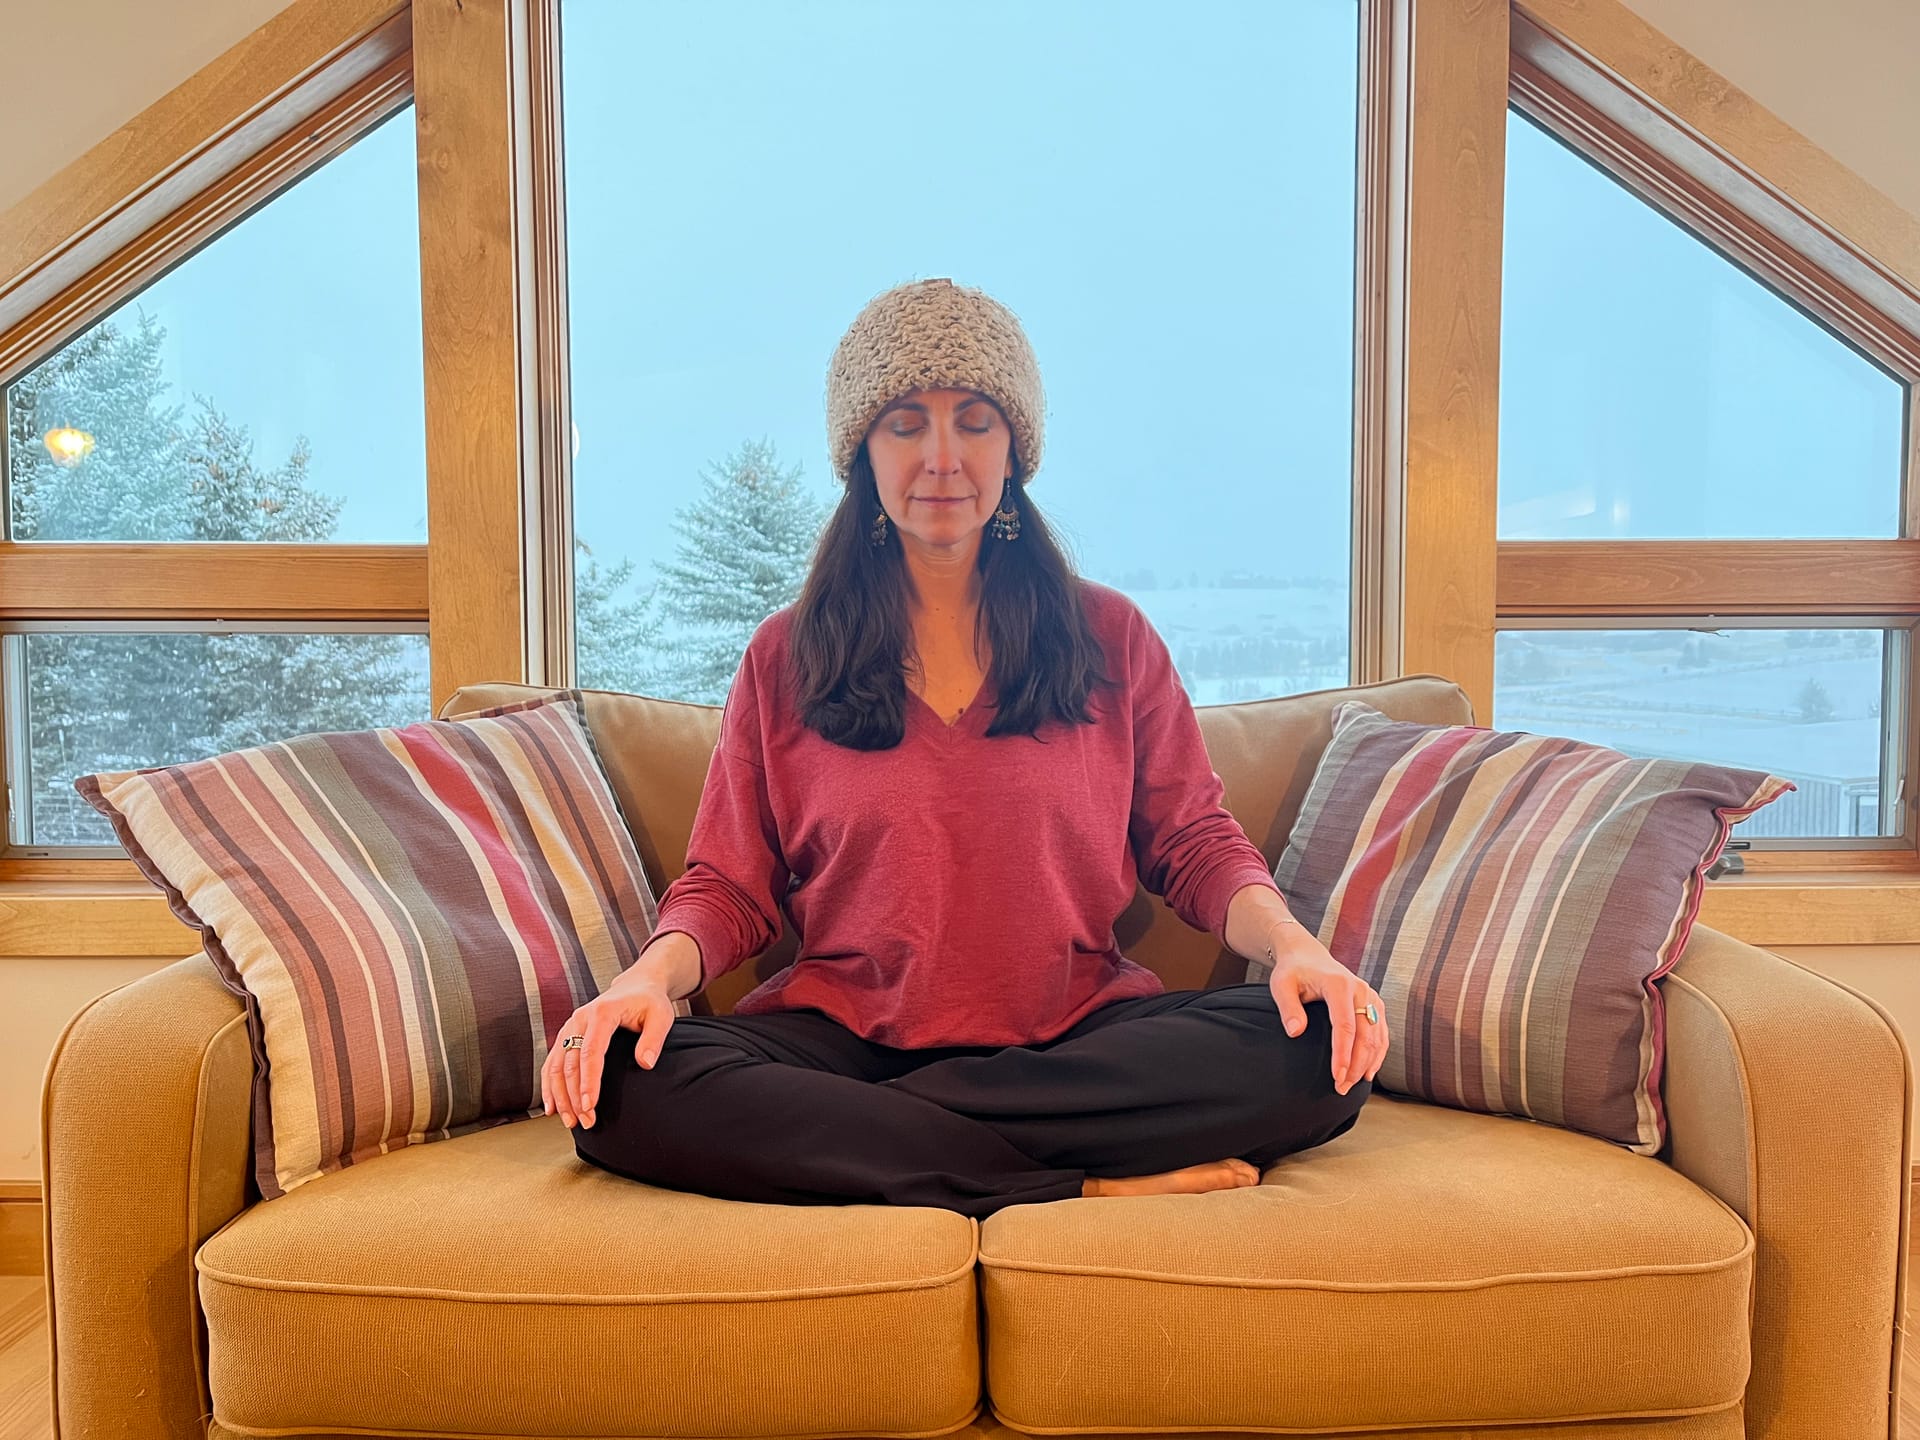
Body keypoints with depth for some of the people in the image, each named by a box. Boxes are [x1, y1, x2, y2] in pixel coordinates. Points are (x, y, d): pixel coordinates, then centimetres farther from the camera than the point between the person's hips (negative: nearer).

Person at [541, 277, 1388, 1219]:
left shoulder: (1111, 639, 11)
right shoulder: (784, 658, 11)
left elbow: (1194, 845, 10)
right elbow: (730, 885, 9)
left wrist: (1291, 943, -11)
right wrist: (654, 973, -13)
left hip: (1081, 1039, 1)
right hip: (845, 1030, 0)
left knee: (1320, 1052, -27)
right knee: (627, 1087, -29)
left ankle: (843, 1129, -22)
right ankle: (1092, 1189, -25)